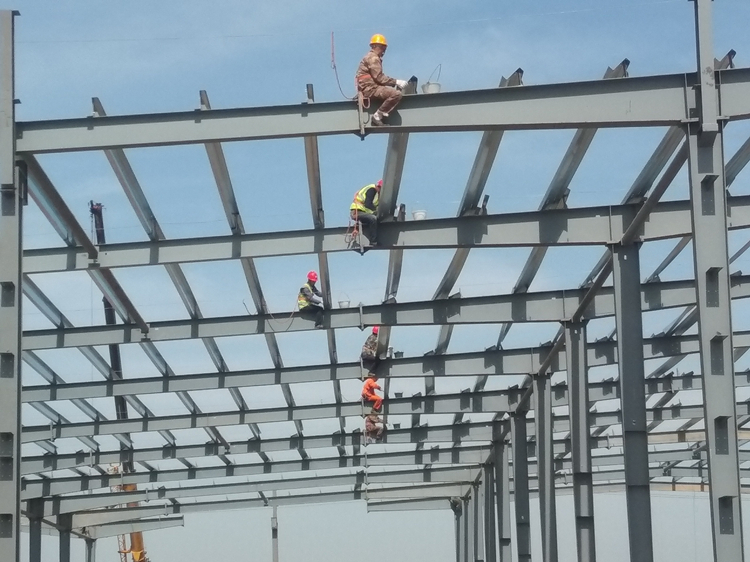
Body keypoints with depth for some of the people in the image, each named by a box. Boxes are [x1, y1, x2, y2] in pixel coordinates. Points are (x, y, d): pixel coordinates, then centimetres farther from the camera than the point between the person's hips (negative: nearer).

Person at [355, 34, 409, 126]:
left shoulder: (374, 58, 25)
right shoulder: (373, 58, -8)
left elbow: (379, 78, 19)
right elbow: (379, 78, -17)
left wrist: (395, 83, 6)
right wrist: (396, 82, -14)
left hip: (372, 87, 11)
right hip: (369, 88, -11)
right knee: (396, 94, -24)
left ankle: (384, 114, -2)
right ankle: (377, 116, -20)